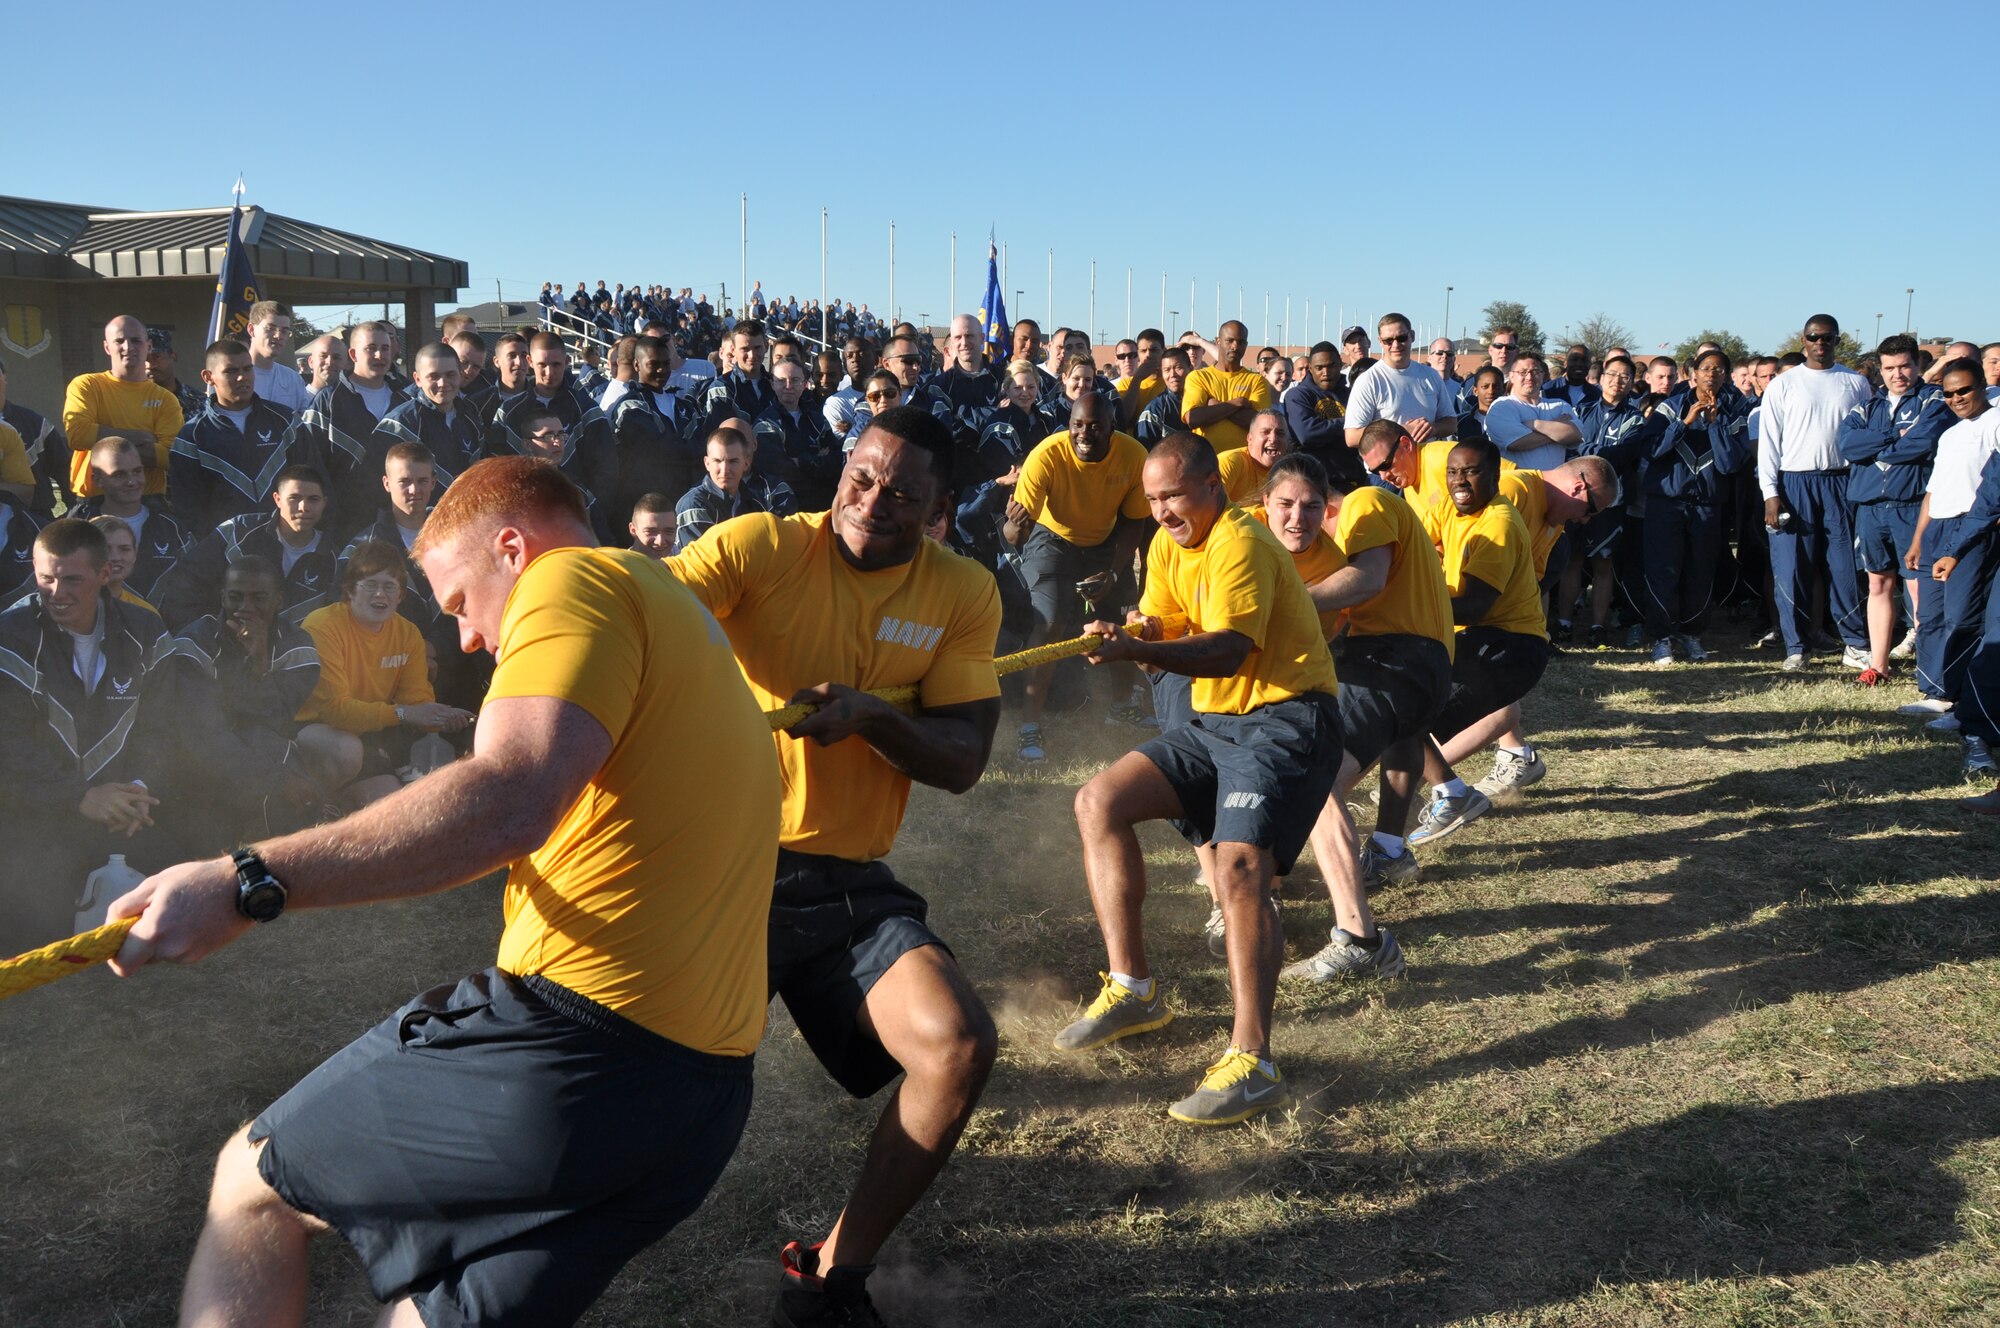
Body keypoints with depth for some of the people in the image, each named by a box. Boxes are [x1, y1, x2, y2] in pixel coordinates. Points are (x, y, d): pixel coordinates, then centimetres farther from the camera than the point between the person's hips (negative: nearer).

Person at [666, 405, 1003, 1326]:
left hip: (850, 881, 3)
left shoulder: (964, 593, 2)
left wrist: (872, 716, -20)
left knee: (960, 1045, -16)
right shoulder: (762, 544, -7)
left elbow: (963, 760, -1)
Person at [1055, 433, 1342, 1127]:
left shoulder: (1238, 543, -16)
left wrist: (1136, 649, -42)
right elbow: (1164, 626, 9)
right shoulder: (1169, 544, 12)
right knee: (1099, 802, 0)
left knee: (1238, 866, -28)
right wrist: (1143, 629, -15)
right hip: (1216, 721, 9)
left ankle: (1251, 1062, -30)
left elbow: (1226, 651, -29)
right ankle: (1134, 989, 5)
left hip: (1285, 719, -9)